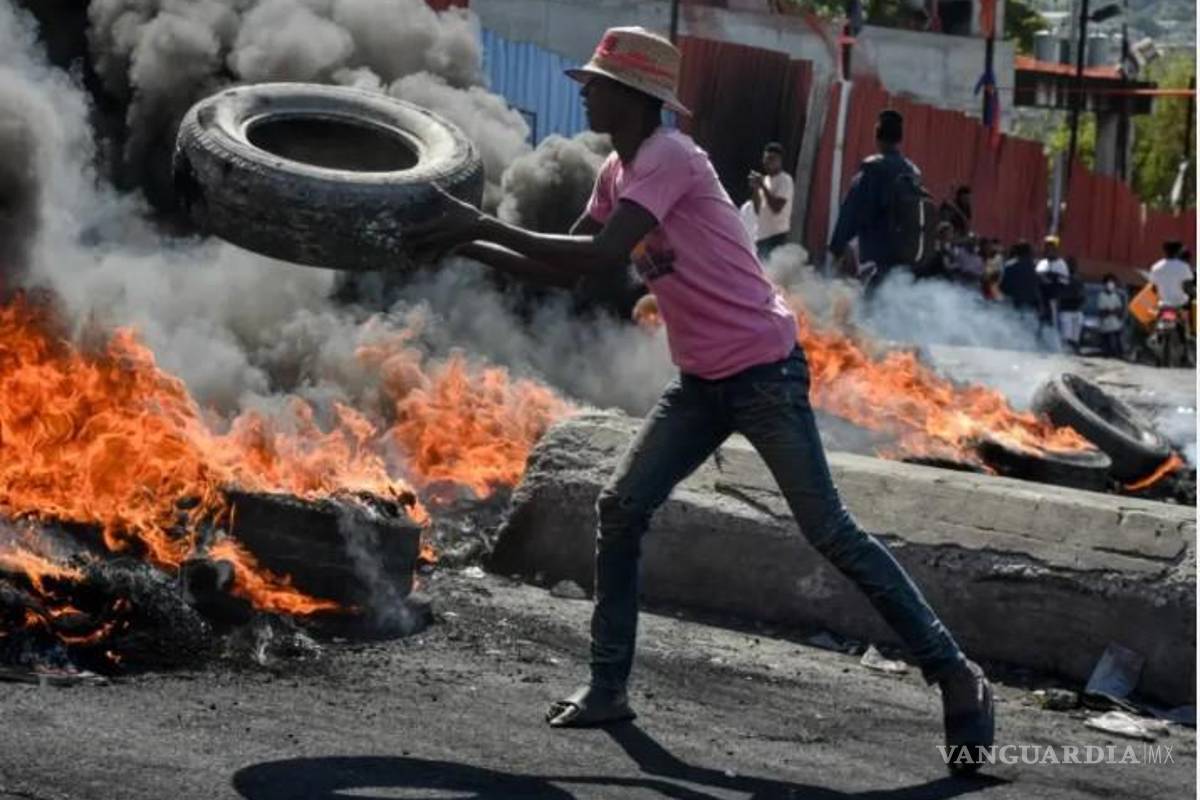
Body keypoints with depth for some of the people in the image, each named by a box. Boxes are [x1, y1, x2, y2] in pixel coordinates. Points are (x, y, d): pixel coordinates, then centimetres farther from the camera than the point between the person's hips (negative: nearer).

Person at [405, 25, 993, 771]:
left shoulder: (669, 159, -17)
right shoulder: (619, 172, 12)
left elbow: (599, 255, -29)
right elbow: (563, 267, 16)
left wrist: (484, 224, -24)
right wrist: (468, 245, 5)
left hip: (764, 370, -9)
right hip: (702, 380, 9)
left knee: (829, 530, -8)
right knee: (621, 511, 2)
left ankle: (955, 673, -2)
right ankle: (609, 687, 9)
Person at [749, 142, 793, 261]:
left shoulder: (784, 180, -8)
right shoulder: (765, 179, 17)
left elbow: (776, 208, -18)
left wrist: (763, 186, -16)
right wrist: (755, 189, 1)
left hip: (776, 236, -9)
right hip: (762, 234, 9)